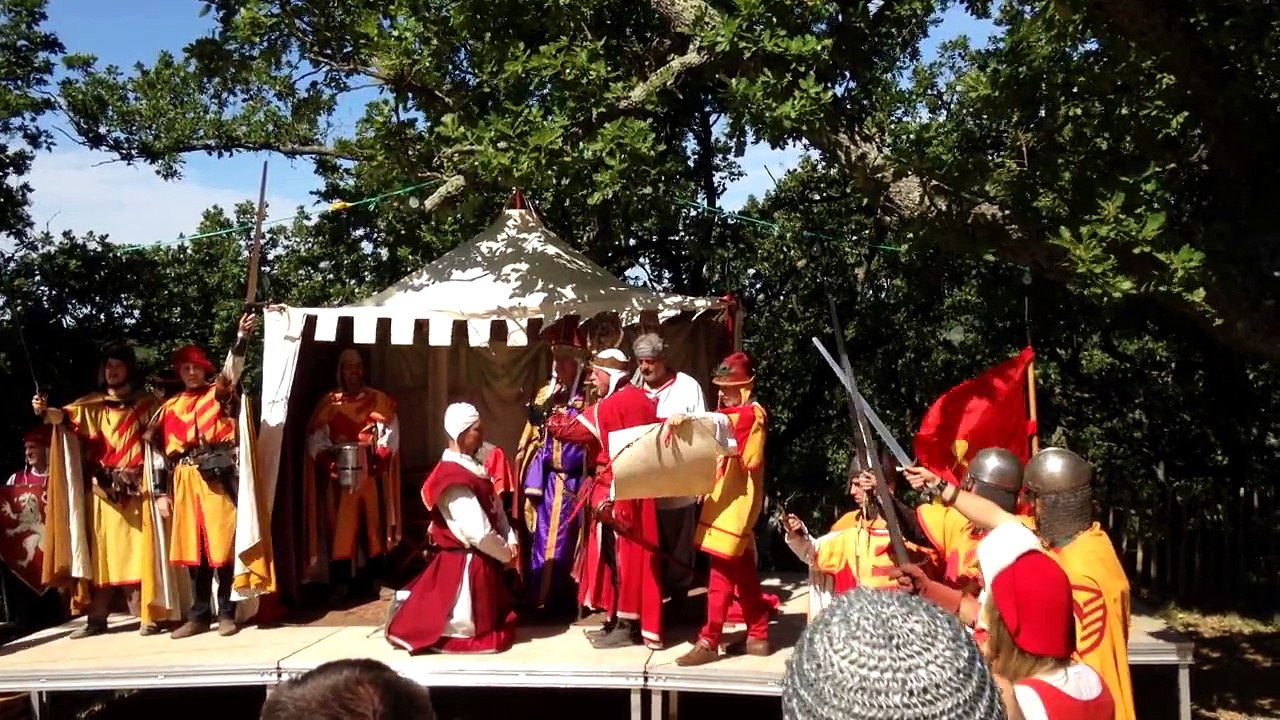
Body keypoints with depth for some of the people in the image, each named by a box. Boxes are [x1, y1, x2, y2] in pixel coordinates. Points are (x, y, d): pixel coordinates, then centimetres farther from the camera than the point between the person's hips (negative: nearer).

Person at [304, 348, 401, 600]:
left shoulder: (380, 401, 9)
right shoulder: (327, 403, 8)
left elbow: (391, 438, 1)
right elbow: (315, 441, 0)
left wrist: (374, 448, -17)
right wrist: (329, 456, -18)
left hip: (372, 477, 1)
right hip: (339, 478, -1)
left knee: (373, 525, 3)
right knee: (340, 528, -2)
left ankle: (370, 579, 12)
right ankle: (340, 583, 4)